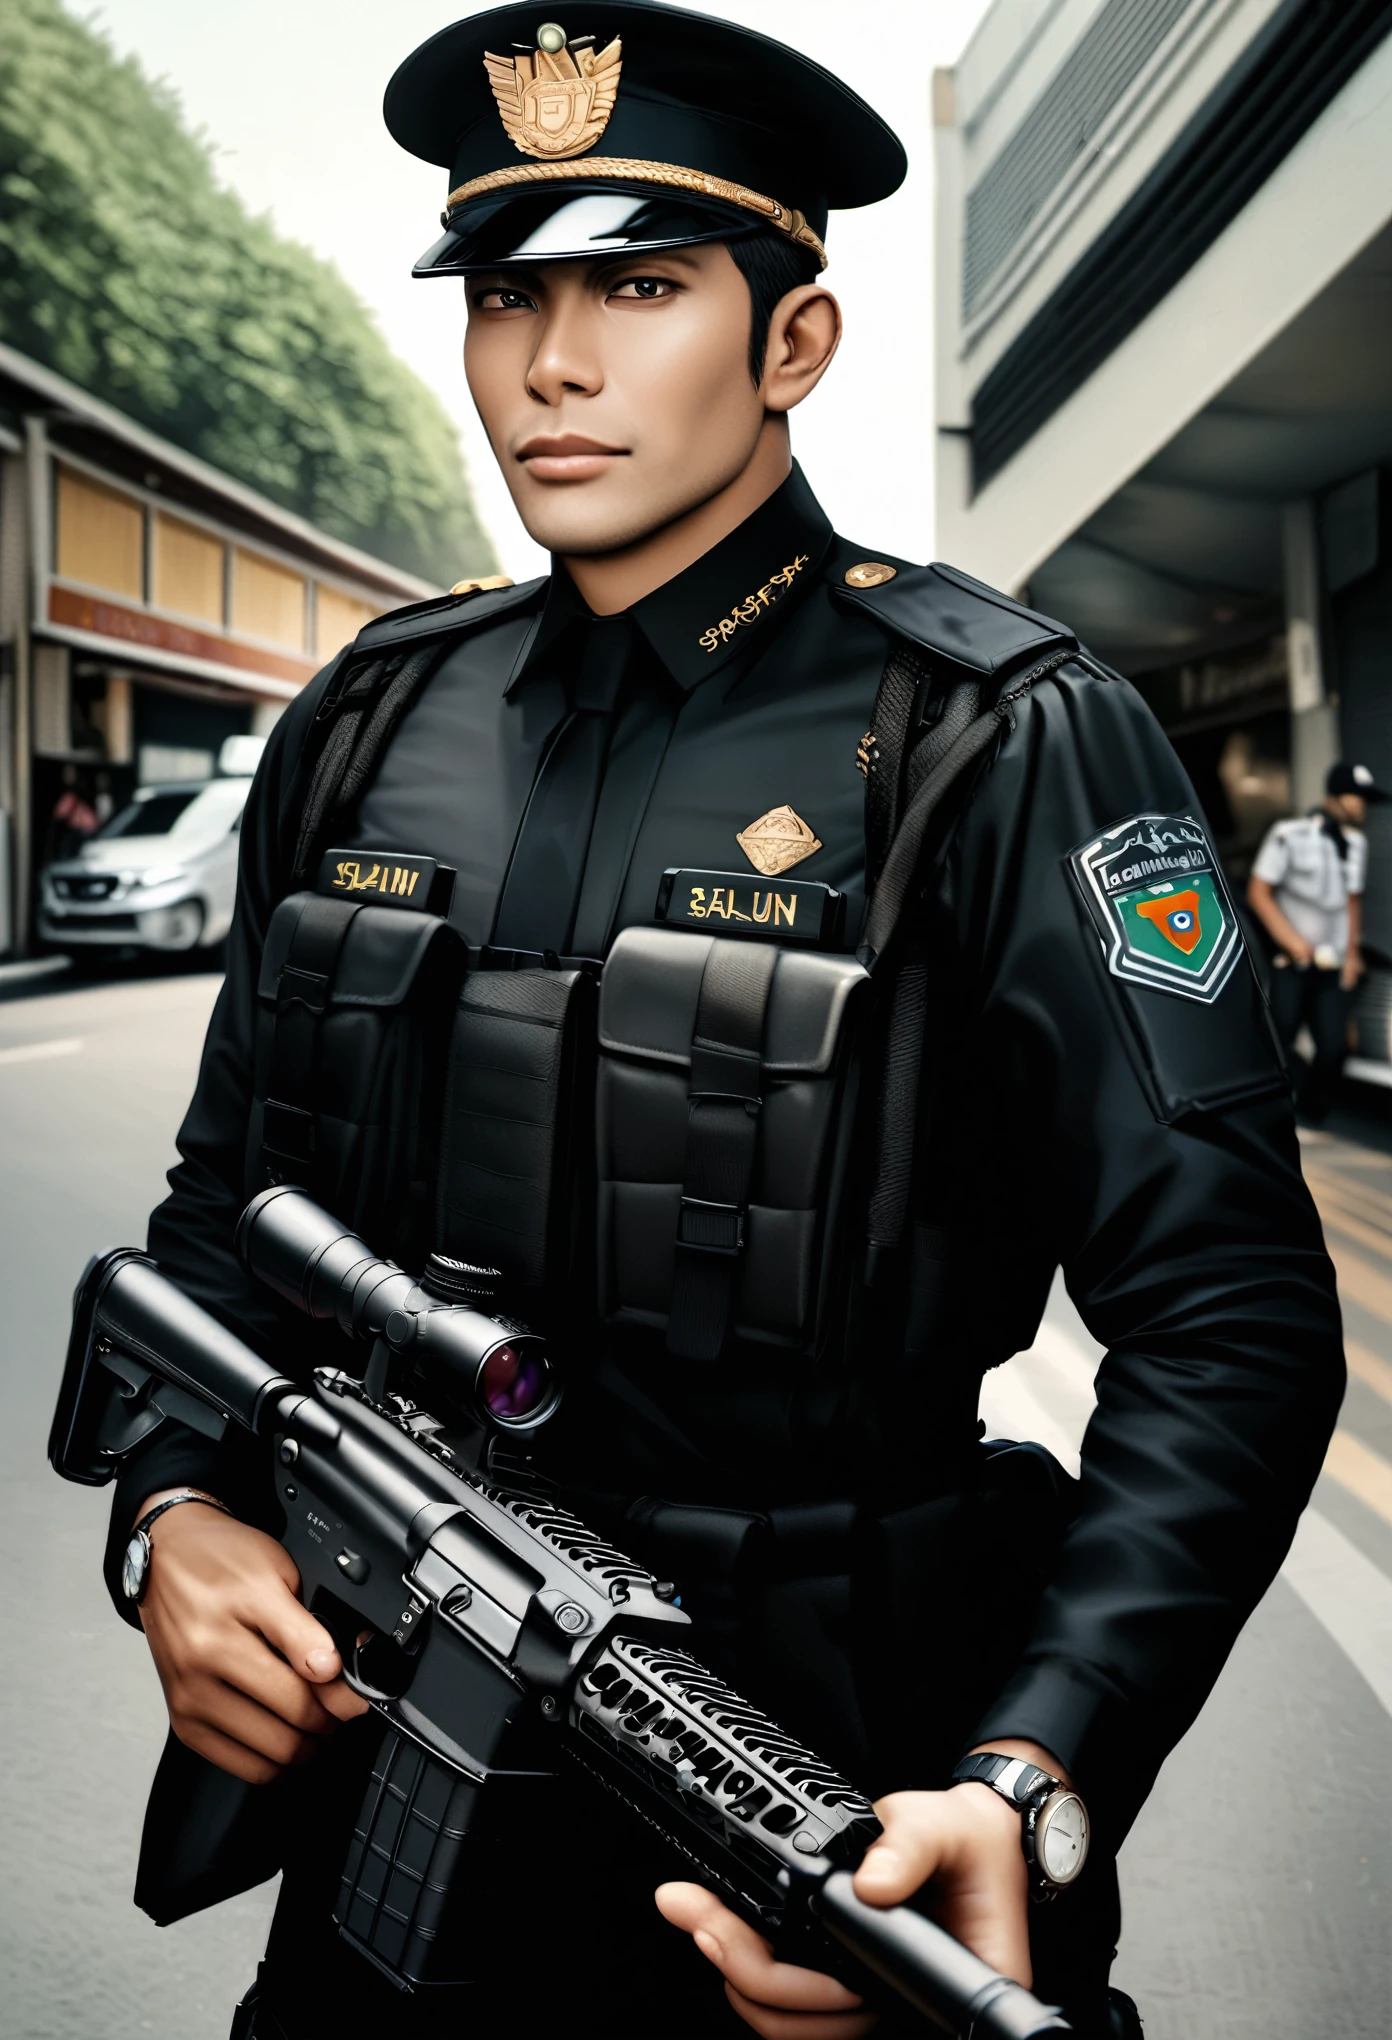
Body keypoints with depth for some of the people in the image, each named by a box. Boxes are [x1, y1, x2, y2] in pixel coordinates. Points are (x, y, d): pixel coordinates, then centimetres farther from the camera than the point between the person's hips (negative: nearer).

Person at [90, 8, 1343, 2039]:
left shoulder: (1002, 742, -13)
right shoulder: (368, 727, 2)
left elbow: (1226, 1314, -16)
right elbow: (233, 1197, 11)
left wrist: (1028, 1790, -28)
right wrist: (179, 1515, -7)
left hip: (831, 1817, -4)